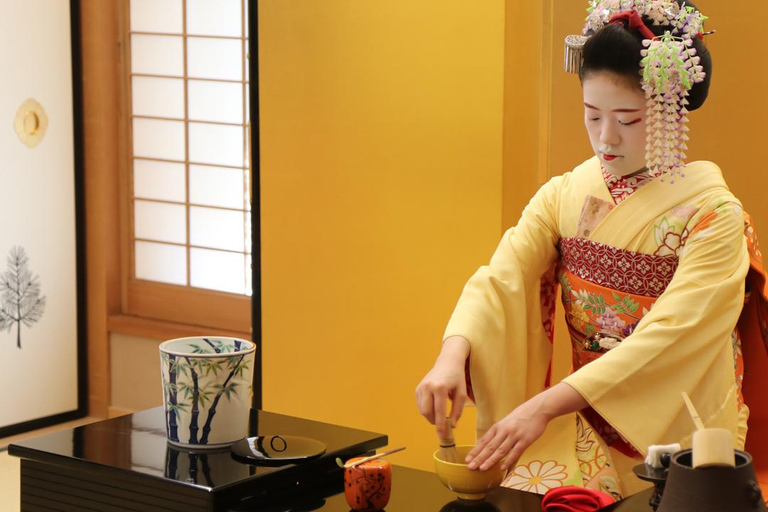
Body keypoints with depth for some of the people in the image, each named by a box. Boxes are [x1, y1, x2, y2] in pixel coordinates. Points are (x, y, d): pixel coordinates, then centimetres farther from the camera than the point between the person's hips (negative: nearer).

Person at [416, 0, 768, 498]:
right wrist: (451, 357, -29)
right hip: (585, 427, 4)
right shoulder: (563, 196, 5)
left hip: (679, 442, -4)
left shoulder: (712, 214, -10)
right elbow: (499, 280, -8)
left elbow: (667, 340, -20)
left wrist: (546, 405, -29)